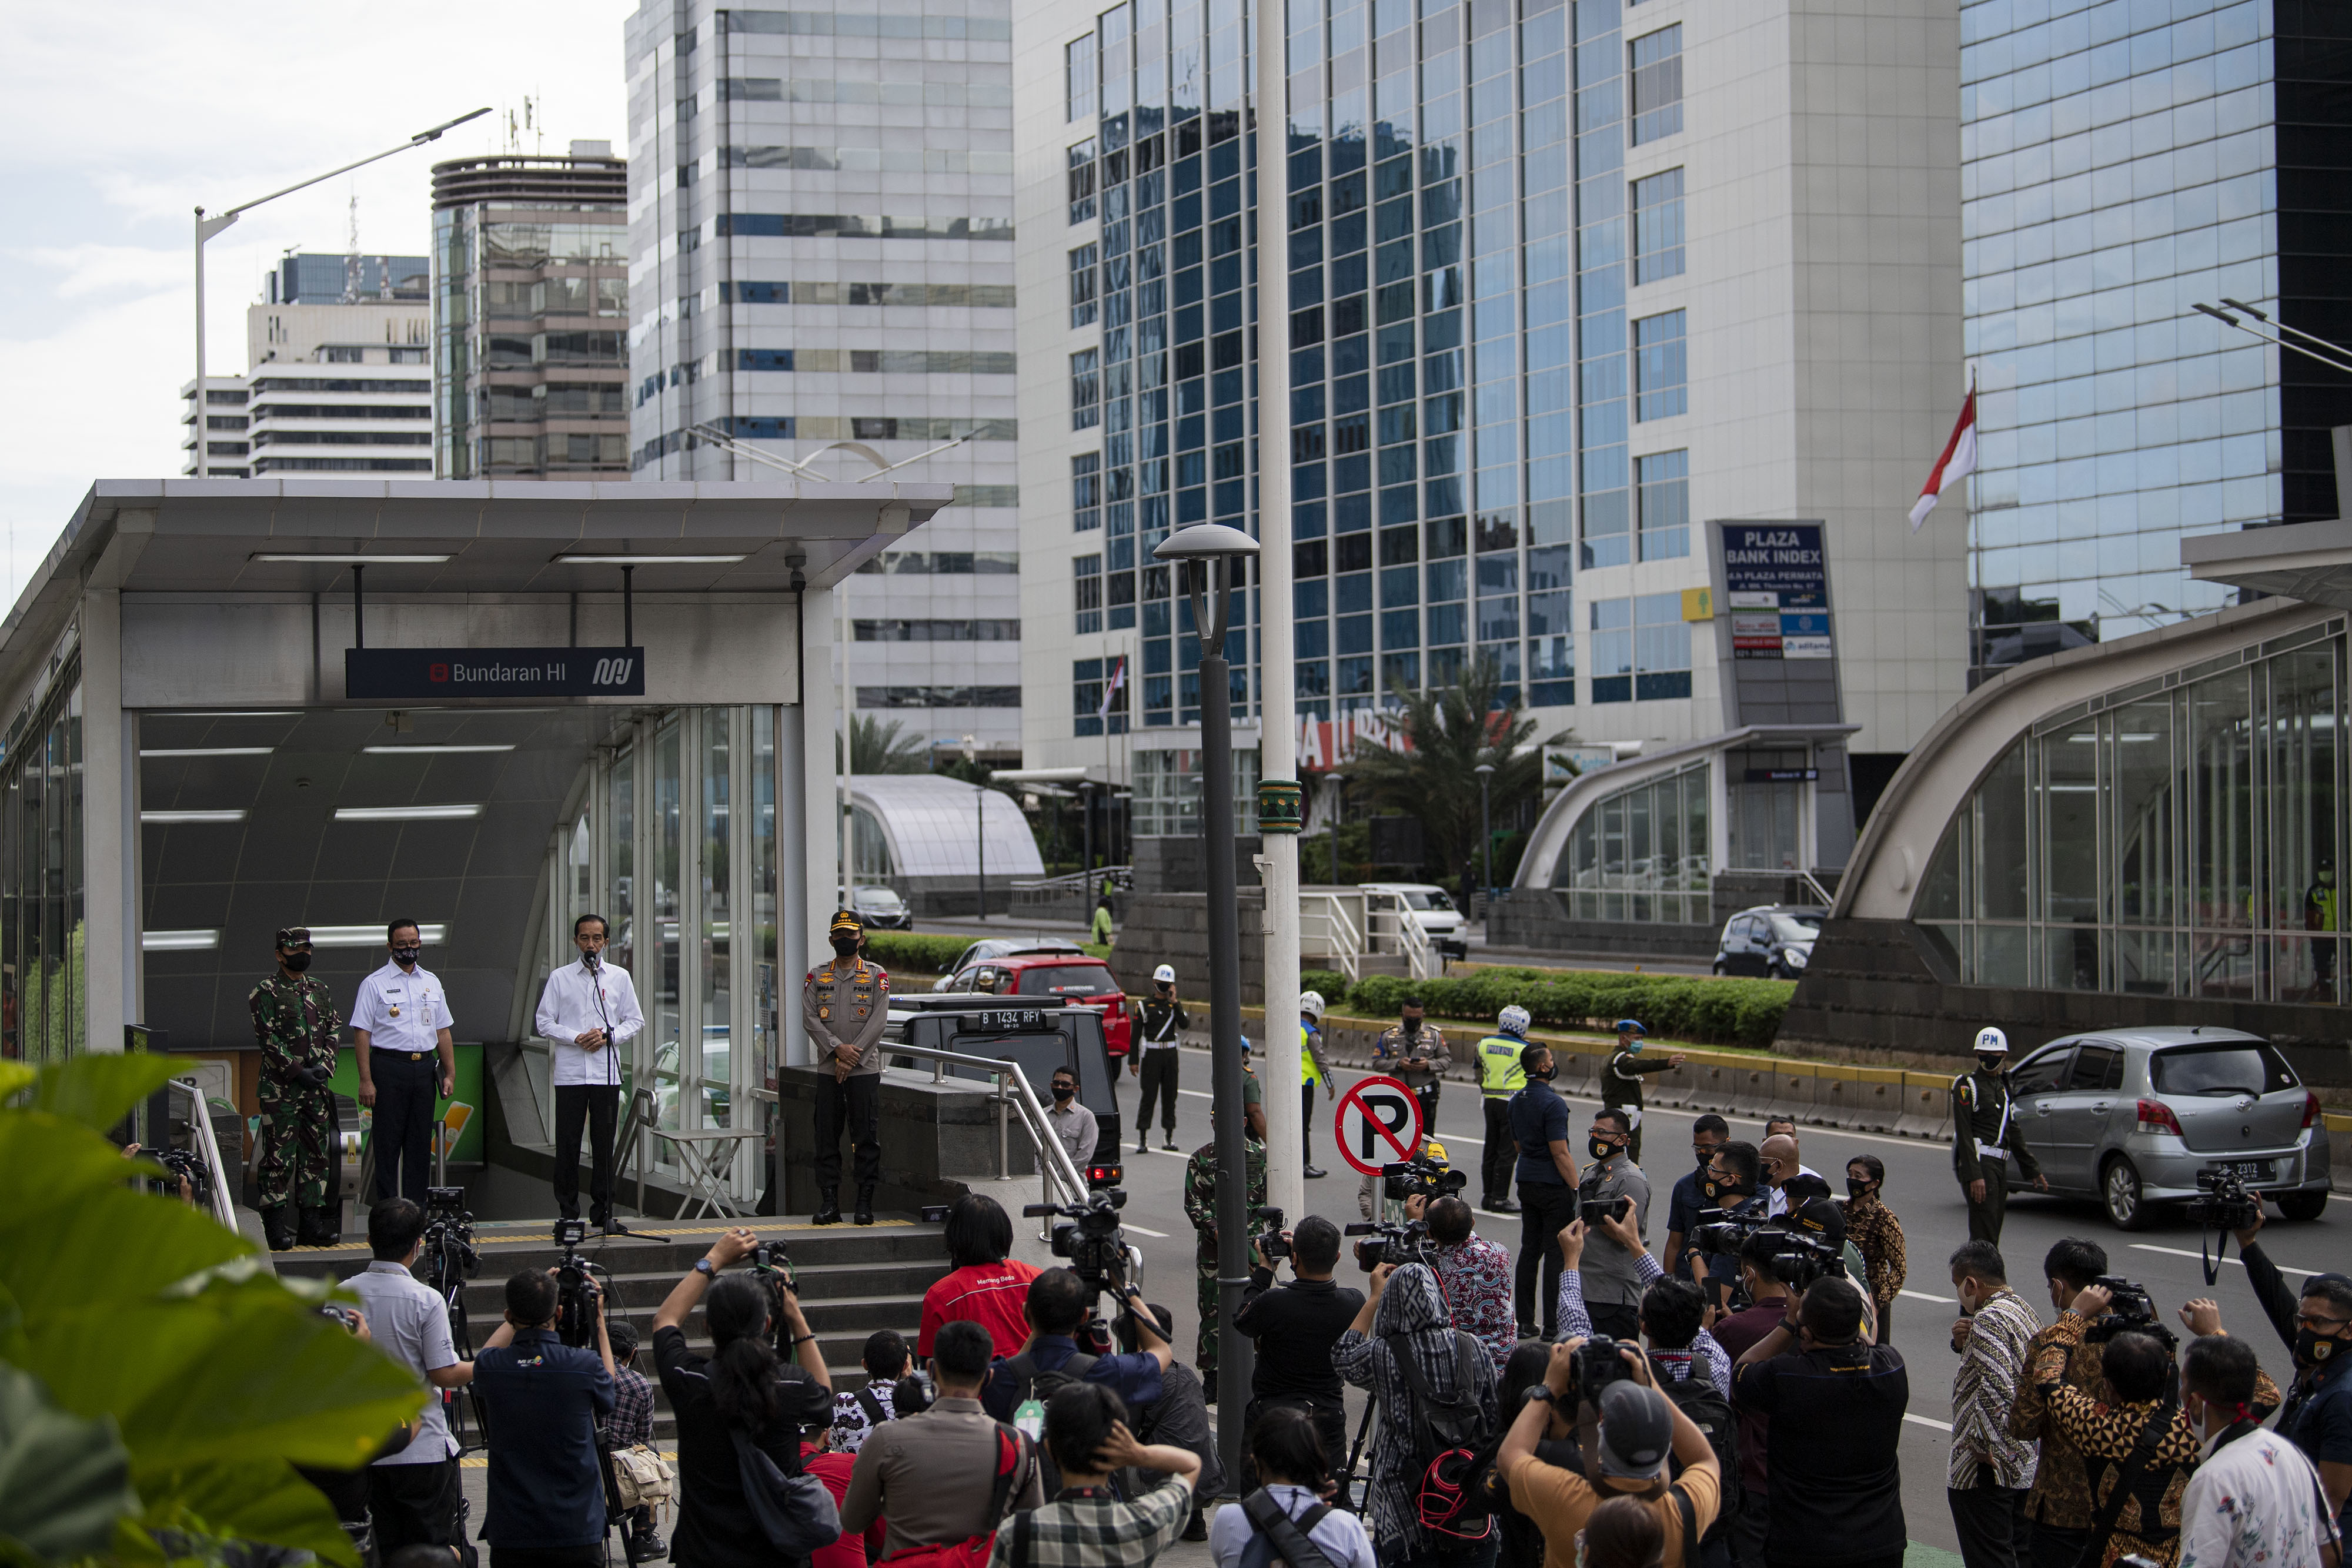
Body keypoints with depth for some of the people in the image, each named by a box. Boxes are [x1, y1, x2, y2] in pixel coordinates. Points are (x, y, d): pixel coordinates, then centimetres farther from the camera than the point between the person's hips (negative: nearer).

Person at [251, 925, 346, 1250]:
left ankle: (312, 1224, 14)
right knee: (279, 1156, -6)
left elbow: (334, 1030, 13)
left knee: (317, 1153, 7)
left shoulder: (320, 991, 15)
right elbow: (268, 1040, -10)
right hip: (280, 1088, -6)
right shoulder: (265, 993, -4)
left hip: (316, 1086, 6)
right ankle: (276, 1227, -2)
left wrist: (324, 1066, -3)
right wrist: (298, 1072, -14)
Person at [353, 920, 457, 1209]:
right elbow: (362, 1034, -6)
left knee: (421, 1142, 7)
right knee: (388, 1142, -3)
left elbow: (442, 1031, 17)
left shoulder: (431, 982, 14)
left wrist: (450, 1073, 10)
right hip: (388, 1066, -5)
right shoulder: (374, 984, -2)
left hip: (424, 1067, 5)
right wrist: (366, 1080, -13)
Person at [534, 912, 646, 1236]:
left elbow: (636, 1021, 11)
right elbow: (544, 1022, 3)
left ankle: (602, 1213, 10)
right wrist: (576, 1038, -11)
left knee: (604, 1145, 3)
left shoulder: (619, 978, 10)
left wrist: (609, 1036, -7)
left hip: (606, 1073, 1)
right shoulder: (560, 978, 6)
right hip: (570, 1072, -1)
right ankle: (568, 1213, 5)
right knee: (567, 1145, -2)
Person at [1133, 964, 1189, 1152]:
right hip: (1151, 1053, -3)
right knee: (1149, 1096, -6)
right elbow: (1136, 1034, 0)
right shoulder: (1145, 1005, 1)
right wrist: (1133, 1061, -4)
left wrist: (1175, 1003, -11)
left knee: (1170, 1096, 7)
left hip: (1171, 1053, 3)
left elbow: (1185, 1024, -8)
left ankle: (1168, 1138, 15)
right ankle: (1142, 1139, -4)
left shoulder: (1175, 1005, 9)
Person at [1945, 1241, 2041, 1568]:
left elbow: (1996, 1388, -31)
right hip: (2026, 1462, 10)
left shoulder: (1989, 1319, -20)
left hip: (1986, 1468, -10)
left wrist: (1985, 1447, -22)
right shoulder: (2024, 1309, 11)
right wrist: (1964, 1342, 3)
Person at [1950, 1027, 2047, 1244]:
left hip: (1999, 1165, 8)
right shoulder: (1967, 1085, -6)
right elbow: (1964, 1134, -14)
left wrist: (2033, 1170, 24)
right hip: (1979, 1163, -8)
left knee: (1993, 1234, 11)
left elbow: (2014, 1133, 25)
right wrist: (1974, 1175, -22)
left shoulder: (2003, 1087, 19)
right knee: (1984, 1236, -15)